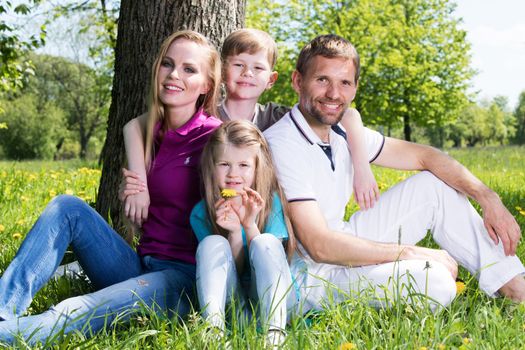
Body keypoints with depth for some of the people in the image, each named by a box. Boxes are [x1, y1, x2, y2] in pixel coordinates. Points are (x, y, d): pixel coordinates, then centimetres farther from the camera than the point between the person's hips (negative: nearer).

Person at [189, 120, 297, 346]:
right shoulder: (201, 213, -5)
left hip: (268, 296, -1)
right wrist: (235, 234, -25)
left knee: (266, 241, -27)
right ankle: (213, 328, -42)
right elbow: (230, 270, -7)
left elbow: (269, 260, -11)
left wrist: (250, 226, -26)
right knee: (212, 242, -23)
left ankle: (274, 332, -44)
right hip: (230, 300, 1)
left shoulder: (270, 202, -6)